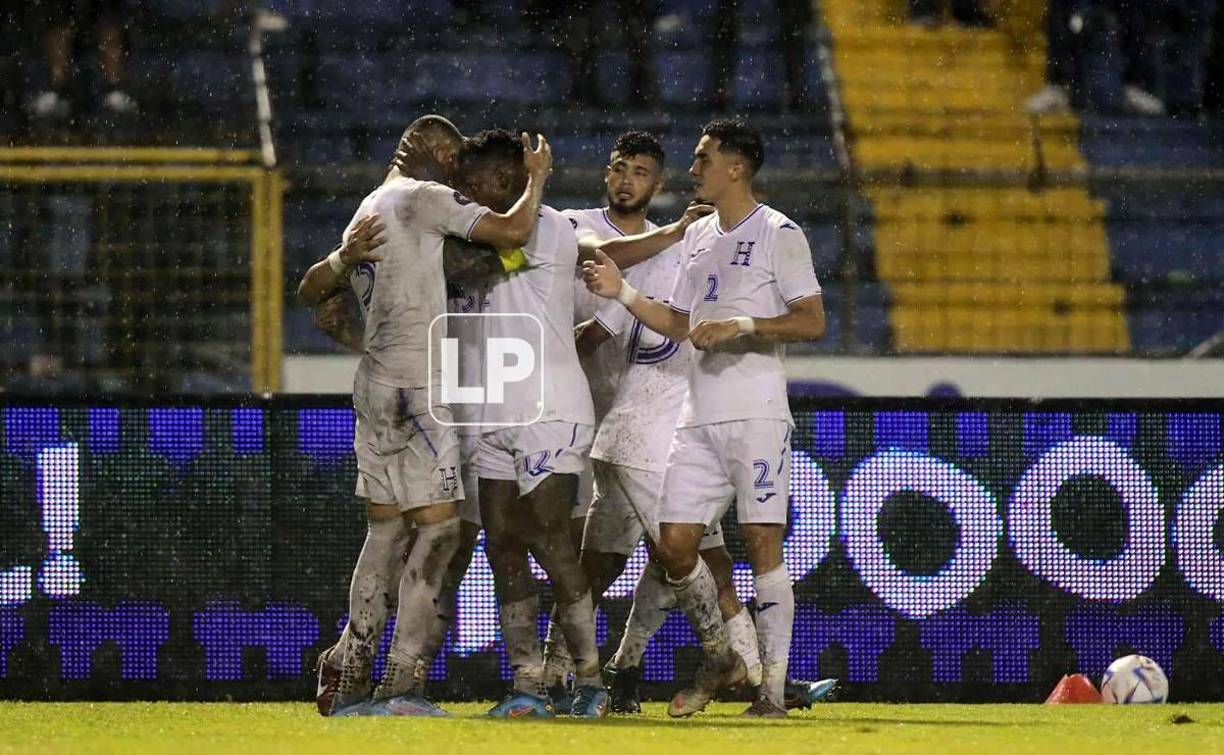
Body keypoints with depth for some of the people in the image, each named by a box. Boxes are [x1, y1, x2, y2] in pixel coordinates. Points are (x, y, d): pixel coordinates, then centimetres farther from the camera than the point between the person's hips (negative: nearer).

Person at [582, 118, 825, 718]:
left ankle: (774, 685, -6)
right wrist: (621, 292, 12)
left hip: (757, 414, -7)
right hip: (700, 415, 7)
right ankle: (720, 659, 19)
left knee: (762, 540, -8)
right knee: (674, 544, 2)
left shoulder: (778, 234, -4)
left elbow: (812, 322, -10)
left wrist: (741, 325, -19)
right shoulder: (697, 236, 18)